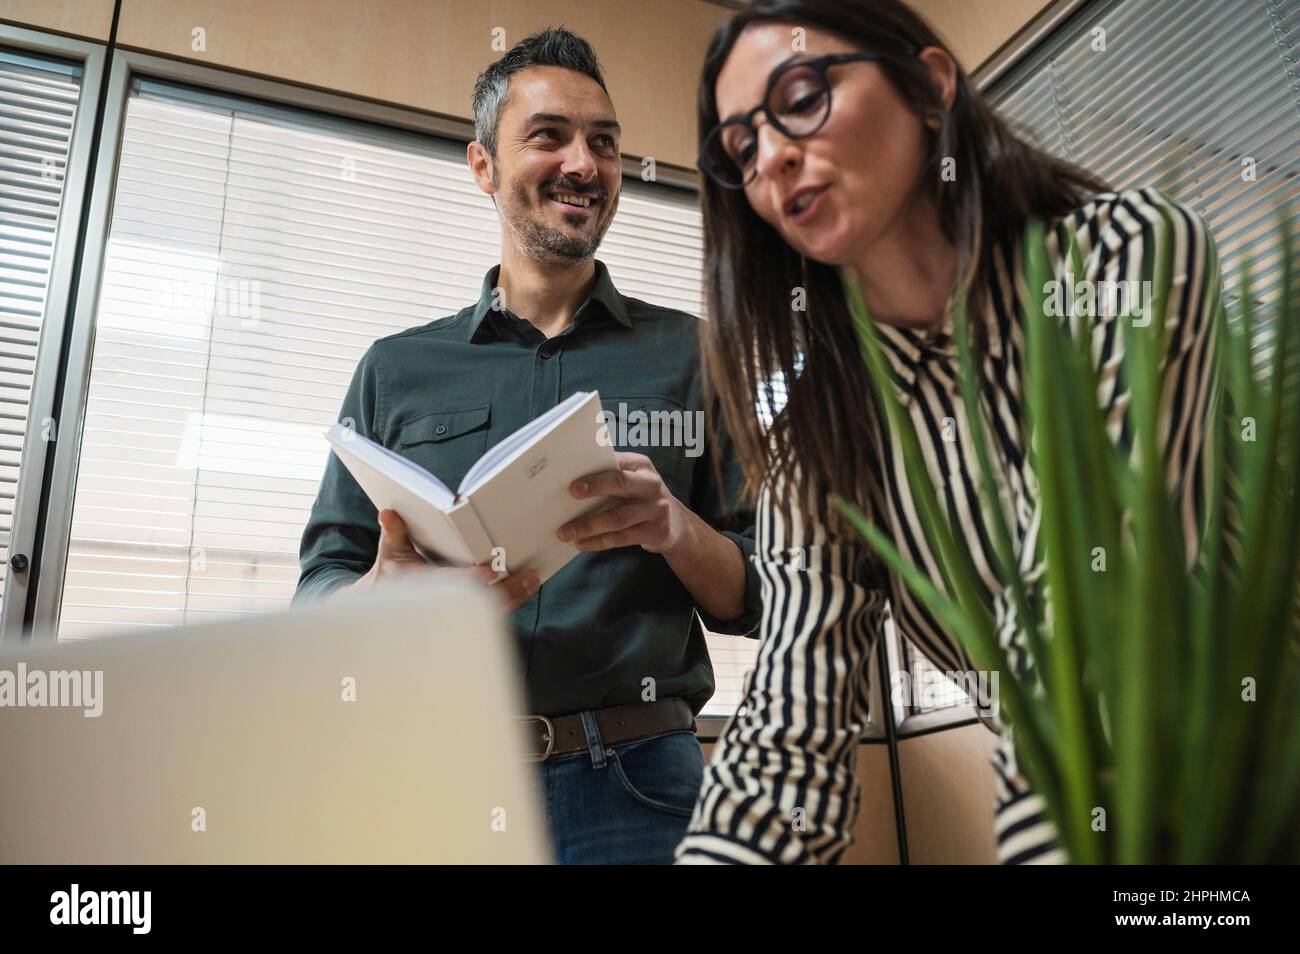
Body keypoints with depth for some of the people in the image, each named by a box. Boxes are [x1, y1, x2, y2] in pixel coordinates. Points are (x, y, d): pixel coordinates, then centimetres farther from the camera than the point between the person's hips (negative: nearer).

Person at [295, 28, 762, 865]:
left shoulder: (686, 355, 6)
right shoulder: (397, 370, 9)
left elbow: (756, 598, 4)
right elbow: (320, 592, 6)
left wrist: (676, 529, -18)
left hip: (635, 785, -1)